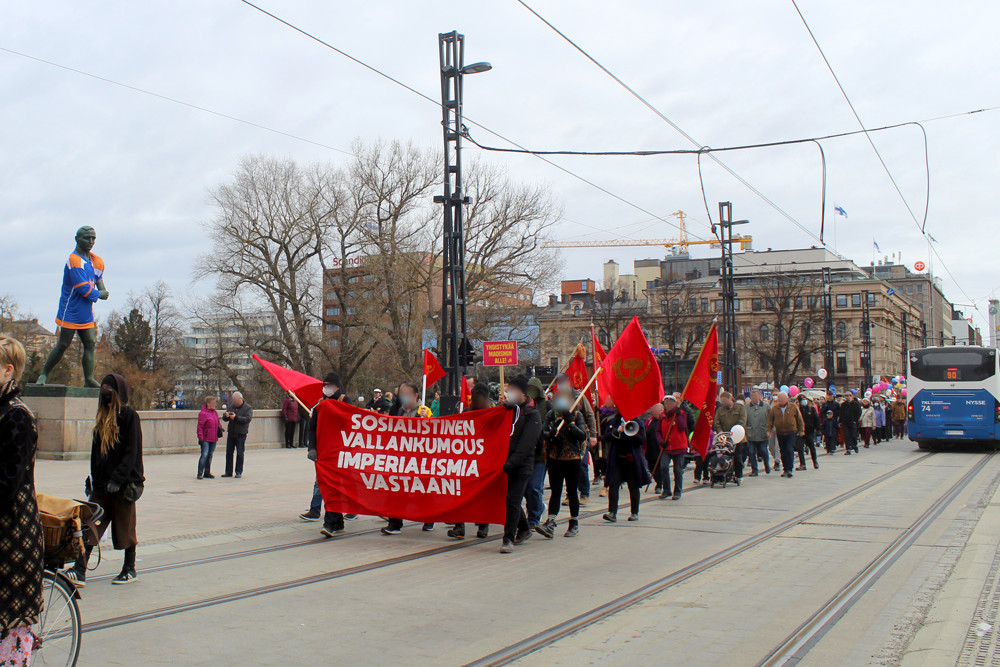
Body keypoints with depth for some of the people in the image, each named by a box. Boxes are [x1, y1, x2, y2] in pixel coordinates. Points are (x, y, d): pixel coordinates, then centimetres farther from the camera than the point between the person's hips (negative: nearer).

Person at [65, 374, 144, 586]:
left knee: (125, 526, 4)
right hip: (102, 484, 7)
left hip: (123, 484, -7)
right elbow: (96, 450, 17)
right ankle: (79, 570, 1)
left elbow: (132, 452, -14)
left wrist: (118, 478, -21)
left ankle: (130, 569, 16)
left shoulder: (129, 415, -9)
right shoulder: (103, 416, 13)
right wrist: (92, 479, 13)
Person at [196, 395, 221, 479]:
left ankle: (207, 473, 19)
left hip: (213, 439, 8)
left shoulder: (215, 413, 14)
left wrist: (219, 427, 6)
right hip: (205, 439, -8)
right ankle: (200, 473, -6)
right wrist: (200, 437, -18)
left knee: (210, 455, 11)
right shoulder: (203, 413, -10)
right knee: (204, 455, -11)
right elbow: (200, 426, -13)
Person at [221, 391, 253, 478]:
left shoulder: (248, 408, -3)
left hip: (241, 434, -5)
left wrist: (236, 417, -25)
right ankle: (228, 471, 16)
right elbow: (224, 418, 14)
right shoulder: (232, 406, 12)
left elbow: (247, 419, -17)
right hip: (231, 434, 5)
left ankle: (239, 472, 7)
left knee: (240, 454, -1)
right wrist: (226, 416, -11)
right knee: (229, 453, 8)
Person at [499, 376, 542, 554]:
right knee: (512, 500, 14)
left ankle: (509, 539, -9)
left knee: (513, 500, -11)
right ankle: (524, 529, 33)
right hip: (506, 463, 6)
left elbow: (526, 444, -14)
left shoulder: (532, 415, -5)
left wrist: (511, 462, -24)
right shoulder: (508, 410, 13)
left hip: (521, 465, -6)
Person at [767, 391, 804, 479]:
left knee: (790, 450, -12)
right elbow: (770, 420, 9)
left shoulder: (793, 407, 1)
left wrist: (801, 430, 7)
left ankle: (789, 469, -9)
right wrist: (769, 430, 0)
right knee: (783, 452, 7)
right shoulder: (774, 408, 4)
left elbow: (799, 419, 7)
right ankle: (785, 469, 17)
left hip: (791, 433, -3)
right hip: (780, 433, 3)